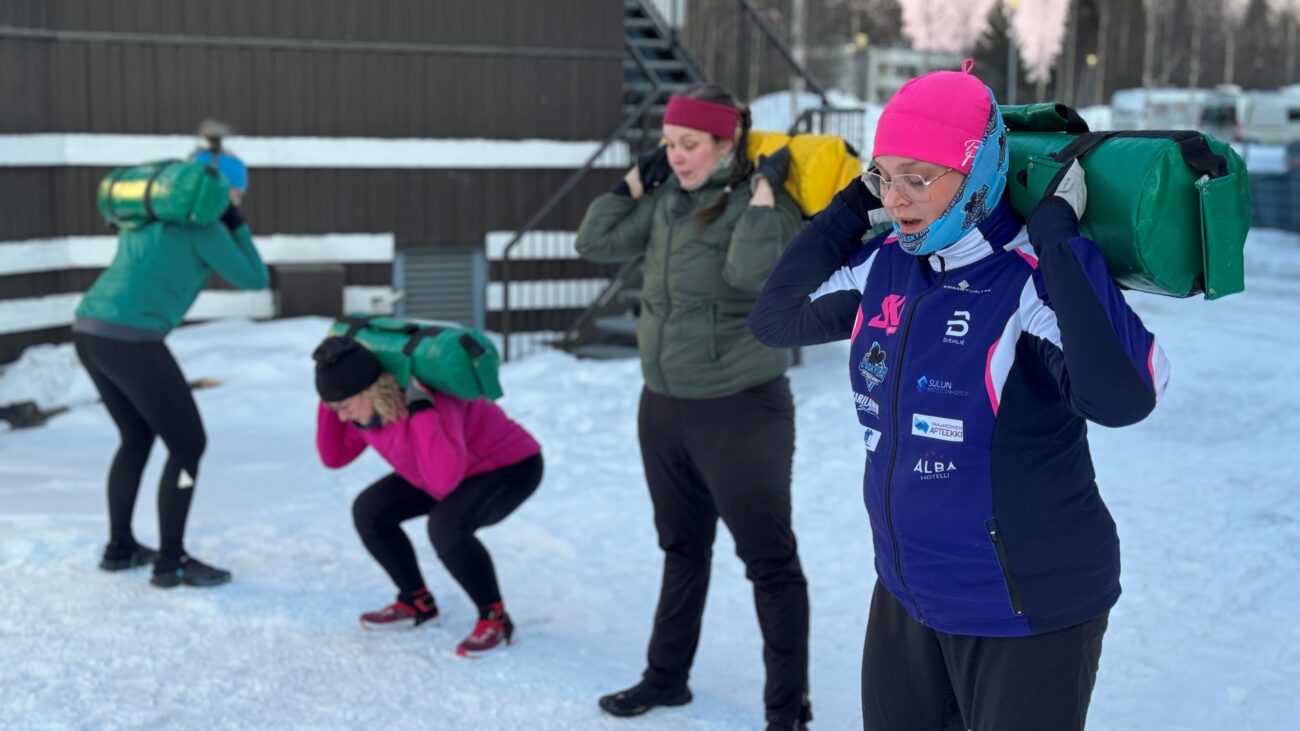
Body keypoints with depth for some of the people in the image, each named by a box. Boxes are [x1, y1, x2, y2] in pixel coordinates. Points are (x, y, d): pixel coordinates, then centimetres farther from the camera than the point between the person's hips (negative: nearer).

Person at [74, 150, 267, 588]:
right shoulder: (204, 226, -5)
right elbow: (255, 280, 4)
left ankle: (120, 547, 33)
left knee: (138, 438, 25)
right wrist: (235, 223, 12)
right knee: (189, 444, 2)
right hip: (130, 341, -9)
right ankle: (171, 562, 6)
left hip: (89, 331, 9)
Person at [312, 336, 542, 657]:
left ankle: (495, 618, -15)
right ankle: (417, 602, 15)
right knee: (368, 511, -1)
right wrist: (329, 403, -15)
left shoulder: (432, 403, -37)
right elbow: (334, 456, -3)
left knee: (445, 525, -35)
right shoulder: (370, 402, -13)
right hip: (455, 467, 8)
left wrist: (420, 409, -47)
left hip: (511, 466, -8)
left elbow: (444, 480, -48)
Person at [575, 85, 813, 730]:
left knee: (769, 560, 1)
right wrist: (636, 179, 7)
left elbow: (752, 275, -32)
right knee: (682, 548, 21)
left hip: (741, 409, -7)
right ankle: (666, 676, 35)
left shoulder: (759, 204, -14)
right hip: (664, 405, 7)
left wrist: (764, 193, -25)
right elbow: (596, 245, 11)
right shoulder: (666, 201, 6)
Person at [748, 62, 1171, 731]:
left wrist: (1057, 242, -32)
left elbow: (1120, 397, -37)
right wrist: (849, 209, 1)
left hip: (1029, 613, -6)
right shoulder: (885, 264, -1)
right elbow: (775, 320, 9)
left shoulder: (1035, 278, -21)